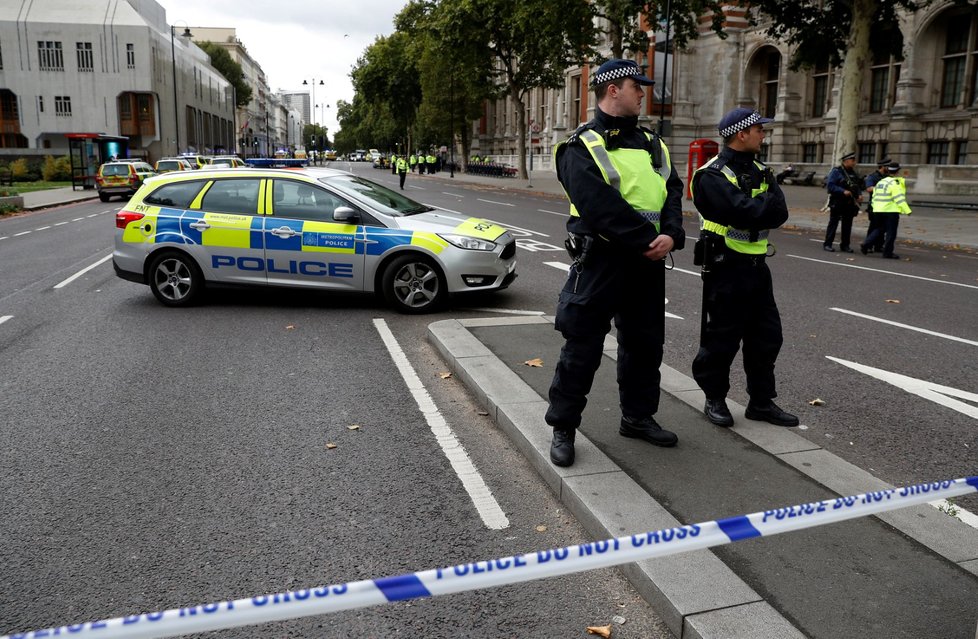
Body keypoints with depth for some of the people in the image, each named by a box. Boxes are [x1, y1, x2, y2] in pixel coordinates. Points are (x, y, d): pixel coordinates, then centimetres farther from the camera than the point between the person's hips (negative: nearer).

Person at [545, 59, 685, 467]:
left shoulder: (652, 145, 14)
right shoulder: (582, 147, -9)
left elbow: (672, 192, 7)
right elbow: (602, 208, -21)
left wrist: (671, 235, -12)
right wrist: (647, 241, -20)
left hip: (647, 264, 7)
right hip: (601, 262, -7)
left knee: (645, 343, 16)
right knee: (582, 347, -1)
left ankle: (638, 417, 34)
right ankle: (563, 428, 13)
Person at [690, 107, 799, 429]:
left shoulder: (759, 170, 13)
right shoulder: (713, 175, -14)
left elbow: (779, 213, 1)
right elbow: (745, 213, -26)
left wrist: (756, 209, -16)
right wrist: (767, 203, -7)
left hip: (756, 266, 8)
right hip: (725, 267, -8)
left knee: (767, 336, 11)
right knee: (722, 338, 1)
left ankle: (761, 401, 22)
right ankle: (715, 400, 17)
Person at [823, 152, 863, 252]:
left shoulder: (853, 173, 15)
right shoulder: (836, 171, -7)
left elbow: (858, 186, 22)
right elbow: (830, 186, -15)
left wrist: (859, 195, 2)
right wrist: (843, 191, -22)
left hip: (850, 204, 7)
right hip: (837, 203, -7)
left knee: (847, 225, 8)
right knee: (833, 223, -2)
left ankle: (845, 245, 15)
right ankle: (827, 244, 3)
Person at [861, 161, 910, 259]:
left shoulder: (880, 182, 12)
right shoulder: (895, 183, -12)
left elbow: (874, 197, 18)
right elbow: (900, 199, -18)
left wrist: (875, 208, 27)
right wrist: (907, 210, -17)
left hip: (879, 210, 7)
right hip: (891, 211, -7)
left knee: (879, 229, 18)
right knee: (891, 232, 1)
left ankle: (865, 244, 3)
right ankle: (888, 252, 3)